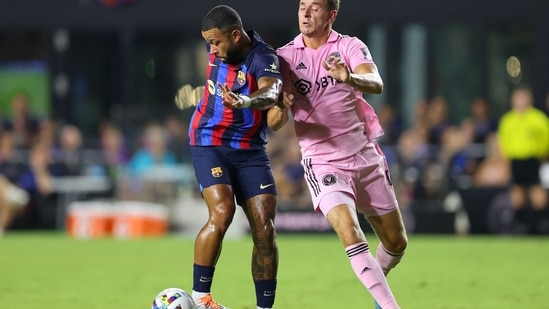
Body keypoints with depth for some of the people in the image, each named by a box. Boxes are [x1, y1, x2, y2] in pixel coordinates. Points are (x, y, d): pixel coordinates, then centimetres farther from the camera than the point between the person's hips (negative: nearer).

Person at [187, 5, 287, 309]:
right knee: (222, 212, -22)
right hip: (209, 142, 1)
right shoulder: (217, 47, -3)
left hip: (250, 149, -1)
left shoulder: (262, 57, -19)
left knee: (265, 229, -8)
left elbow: (270, 92, -41)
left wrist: (245, 101, -60)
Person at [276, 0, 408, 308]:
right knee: (350, 233, -25)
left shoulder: (350, 46, -4)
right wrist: (280, 102, -30)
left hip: (366, 156, 2)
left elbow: (376, 84, -22)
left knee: (397, 242, 9)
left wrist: (349, 77, -44)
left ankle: (376, 279, 40)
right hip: (323, 163, -2)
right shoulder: (286, 56, -1)